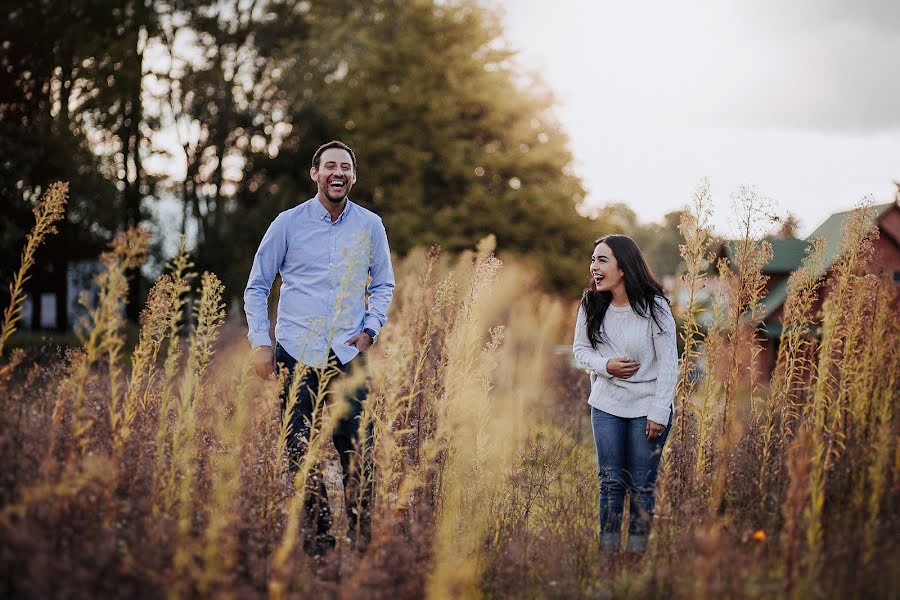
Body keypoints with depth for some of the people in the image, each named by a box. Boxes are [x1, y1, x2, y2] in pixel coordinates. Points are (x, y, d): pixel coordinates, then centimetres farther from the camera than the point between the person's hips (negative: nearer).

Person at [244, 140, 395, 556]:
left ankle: (363, 539, 5)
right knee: (300, 453, 2)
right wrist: (260, 344, -1)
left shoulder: (370, 226, 7)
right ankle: (316, 539, 12)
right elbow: (256, 287, 7)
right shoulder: (288, 223, 2)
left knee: (359, 451, -5)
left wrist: (370, 329, 2)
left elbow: (384, 285, 17)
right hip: (296, 353, 0)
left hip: (347, 355, 1)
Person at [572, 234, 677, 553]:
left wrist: (659, 412, -14)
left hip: (647, 407, -3)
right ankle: (608, 543, 16)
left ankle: (638, 544, 16)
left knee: (642, 486, 5)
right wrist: (605, 365, -13)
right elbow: (580, 348, 8)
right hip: (606, 405, 3)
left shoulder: (654, 307, -13)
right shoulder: (591, 305, -3)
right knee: (611, 481, 8)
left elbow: (668, 363, -11)